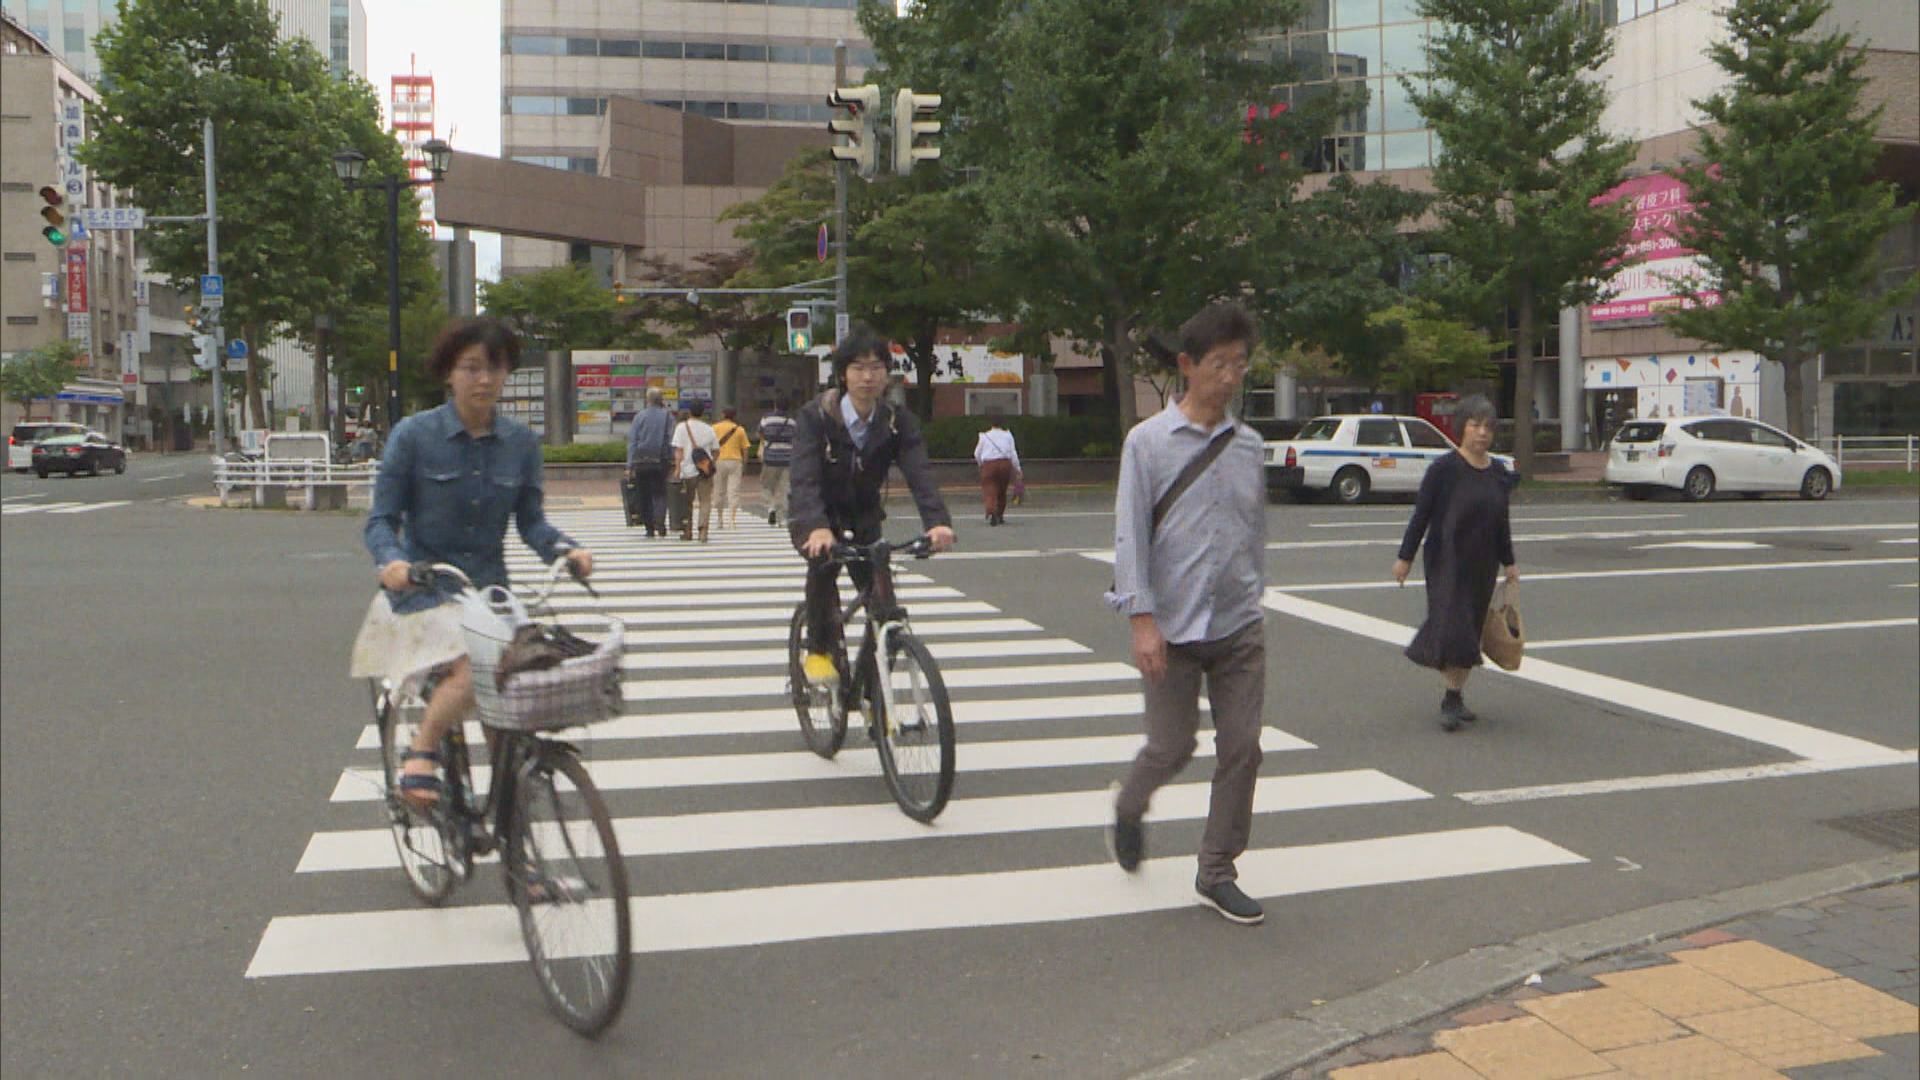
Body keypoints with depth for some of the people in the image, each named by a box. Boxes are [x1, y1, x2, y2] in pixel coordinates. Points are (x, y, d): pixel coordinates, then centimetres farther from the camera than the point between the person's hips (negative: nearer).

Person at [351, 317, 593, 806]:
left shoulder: (521, 442, 4)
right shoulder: (414, 434, -5)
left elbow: (531, 520, 5)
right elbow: (381, 518, -4)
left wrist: (565, 548, -16)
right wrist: (391, 561, -25)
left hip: (489, 588, 4)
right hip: (424, 591, -4)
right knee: (474, 668, -28)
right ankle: (421, 753, -4)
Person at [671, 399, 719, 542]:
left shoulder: (681, 427, -1)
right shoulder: (709, 429, 6)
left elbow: (678, 450, -7)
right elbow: (716, 450, 12)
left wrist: (677, 468, -9)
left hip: (687, 470, -1)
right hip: (705, 471, 1)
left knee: (687, 502, 13)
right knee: (705, 501, 0)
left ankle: (687, 532, 20)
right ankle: (703, 530, -17)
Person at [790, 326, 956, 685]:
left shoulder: (898, 422, -15)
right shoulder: (815, 416, -23)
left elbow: (919, 473, -29)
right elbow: (804, 477, -36)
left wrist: (938, 521, -48)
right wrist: (818, 527, -55)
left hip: (864, 519, 3)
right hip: (816, 519, -3)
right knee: (824, 563, -34)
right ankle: (818, 651, -14)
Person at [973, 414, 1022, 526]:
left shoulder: (984, 436, 2)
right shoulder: (1007, 435, 5)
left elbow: (977, 454, 9)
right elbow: (1013, 453, 3)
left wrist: (981, 464, 28)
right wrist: (1017, 468, 10)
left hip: (989, 465, -2)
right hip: (1005, 464, 2)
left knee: (990, 491, -6)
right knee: (1002, 491, 17)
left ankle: (991, 512, -31)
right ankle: (1000, 515, 26)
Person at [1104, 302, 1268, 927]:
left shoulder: (1249, 447, 7)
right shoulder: (1149, 441, -5)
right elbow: (1130, 534, -8)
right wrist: (1142, 619, -14)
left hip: (1239, 626, 4)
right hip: (1173, 627, -3)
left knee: (1242, 748, 2)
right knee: (1173, 746, 4)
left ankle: (1217, 873, 17)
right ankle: (1130, 810, 37)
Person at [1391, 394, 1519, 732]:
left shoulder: (1499, 473, 8)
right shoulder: (1444, 469, -9)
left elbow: (1502, 522, 16)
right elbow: (1421, 515, -7)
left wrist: (1508, 562, 17)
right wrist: (1405, 557, -8)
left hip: (1482, 566, 6)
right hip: (1447, 562, -6)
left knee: (1472, 630, 8)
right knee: (1453, 626, -12)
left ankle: (1455, 697, 18)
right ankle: (1451, 699, -4)